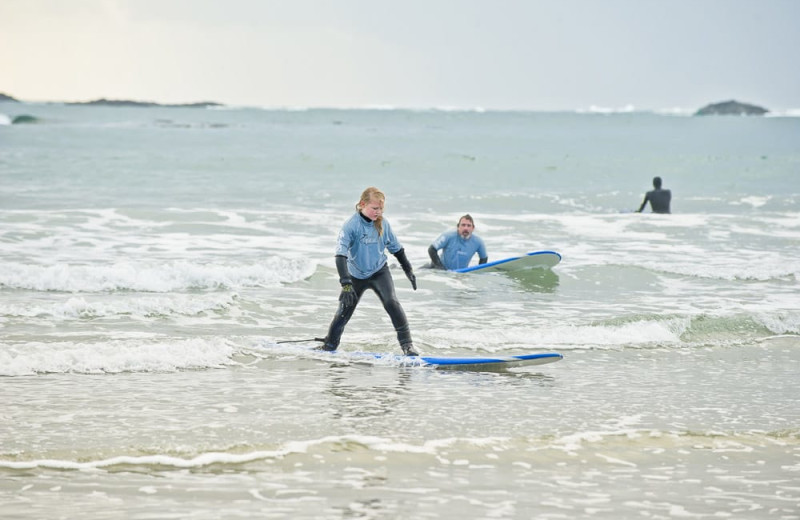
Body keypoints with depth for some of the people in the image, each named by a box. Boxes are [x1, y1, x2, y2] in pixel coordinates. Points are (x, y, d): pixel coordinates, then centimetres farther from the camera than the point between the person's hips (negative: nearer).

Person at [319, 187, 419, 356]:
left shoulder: (383, 223, -10)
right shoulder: (351, 225, -23)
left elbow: (396, 248, 7)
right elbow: (341, 254, -31)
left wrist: (408, 270, 14)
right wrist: (346, 284, -40)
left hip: (379, 272, 1)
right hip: (356, 276, -1)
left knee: (391, 302, -22)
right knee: (344, 311, 9)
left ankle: (407, 345, -20)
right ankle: (329, 346, 31)